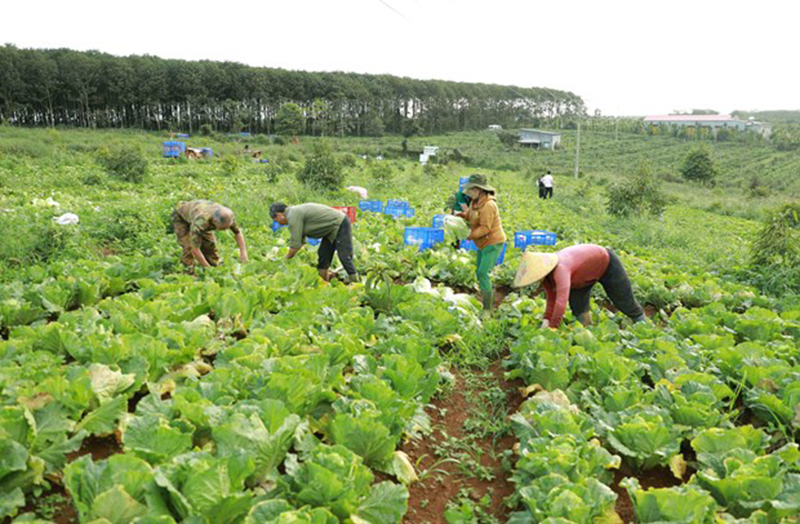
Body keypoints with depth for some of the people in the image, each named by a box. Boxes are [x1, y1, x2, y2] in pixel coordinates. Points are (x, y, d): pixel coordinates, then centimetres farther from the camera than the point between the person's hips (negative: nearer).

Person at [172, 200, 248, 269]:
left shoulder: (226, 216, -31)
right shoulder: (200, 222, -47)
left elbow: (238, 232, -12)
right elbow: (194, 249, -41)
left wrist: (243, 252, -20)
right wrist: (208, 268, -35)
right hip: (180, 217, -5)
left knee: (210, 243, -6)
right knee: (189, 247, -20)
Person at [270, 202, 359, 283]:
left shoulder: (293, 216, -19)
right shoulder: (295, 212, 12)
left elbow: (296, 244, -20)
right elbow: (300, 241, 15)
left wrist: (286, 259, -7)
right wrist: (289, 257, 13)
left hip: (340, 225, -11)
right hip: (332, 228, 11)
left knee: (344, 256, -13)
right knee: (323, 254, 10)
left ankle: (355, 281, -10)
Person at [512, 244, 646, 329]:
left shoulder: (560, 269, -47)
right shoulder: (545, 277, -20)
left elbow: (562, 300, -56)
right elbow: (552, 299, -13)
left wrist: (553, 327, -55)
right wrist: (546, 320, -26)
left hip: (606, 263, -6)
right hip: (586, 272, 6)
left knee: (624, 301, 10)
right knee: (577, 305, -8)